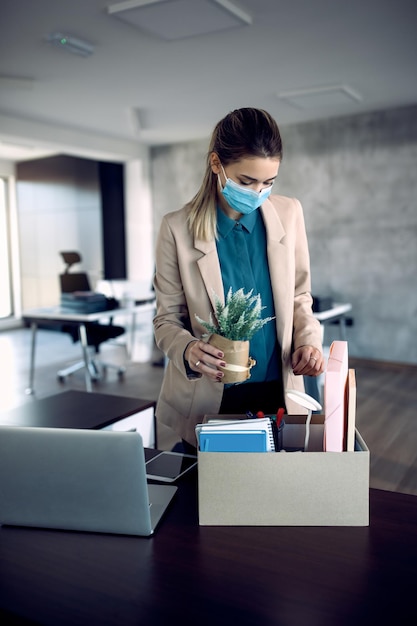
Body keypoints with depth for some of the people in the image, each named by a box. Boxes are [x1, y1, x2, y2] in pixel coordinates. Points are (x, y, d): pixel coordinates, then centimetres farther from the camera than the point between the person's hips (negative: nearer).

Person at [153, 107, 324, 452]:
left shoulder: (289, 213, -3)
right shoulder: (178, 228, -11)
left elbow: (299, 296, 7)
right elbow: (167, 320, -6)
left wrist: (308, 340, -11)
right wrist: (188, 350, -27)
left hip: (277, 392, 3)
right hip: (208, 399, -2)